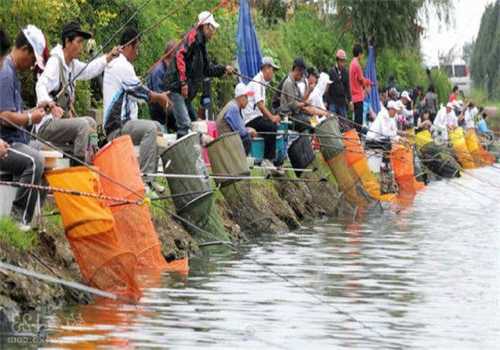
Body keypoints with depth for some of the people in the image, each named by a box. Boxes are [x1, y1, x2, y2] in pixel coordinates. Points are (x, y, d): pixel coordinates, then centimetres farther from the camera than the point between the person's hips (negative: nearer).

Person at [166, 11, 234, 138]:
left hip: (187, 92, 11)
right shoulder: (194, 37, -8)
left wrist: (224, 69, 23)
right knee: (185, 124, -18)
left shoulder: (201, 43, 21)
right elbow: (180, 56, -21)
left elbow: (207, 69, 29)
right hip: (178, 88, -11)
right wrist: (183, 82, -25)